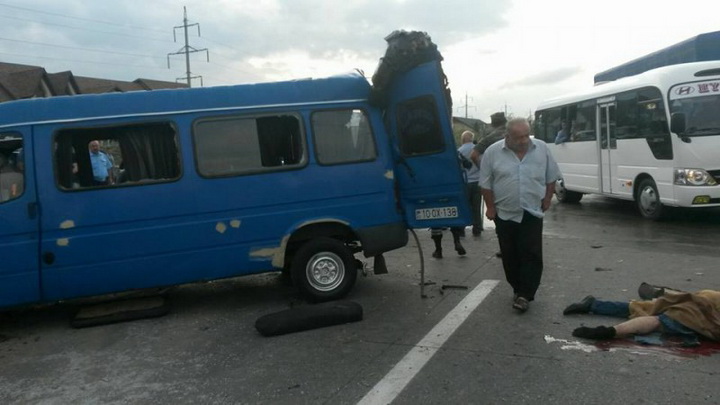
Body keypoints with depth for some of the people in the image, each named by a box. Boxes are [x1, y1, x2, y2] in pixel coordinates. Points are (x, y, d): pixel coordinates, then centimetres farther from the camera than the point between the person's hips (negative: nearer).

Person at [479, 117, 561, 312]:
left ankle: (524, 294, -1)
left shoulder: (542, 148, -1)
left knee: (531, 254, -5)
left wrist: (547, 200, 4)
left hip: (532, 213, 0)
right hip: (505, 214, 0)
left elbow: (551, 177, 9)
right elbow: (485, 184, -1)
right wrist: (491, 208, -2)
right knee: (510, 256, 8)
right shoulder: (493, 152, -6)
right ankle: (518, 289, 22)